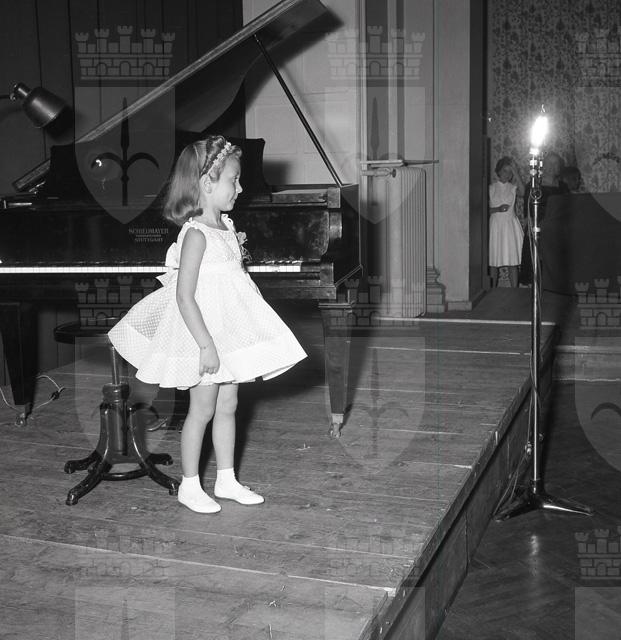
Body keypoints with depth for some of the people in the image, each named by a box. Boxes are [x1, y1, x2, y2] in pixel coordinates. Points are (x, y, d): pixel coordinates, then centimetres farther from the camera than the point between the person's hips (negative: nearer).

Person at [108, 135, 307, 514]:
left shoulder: (225, 225, 7)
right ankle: (190, 486, 18)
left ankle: (226, 480, 27)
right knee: (203, 410, 2)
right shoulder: (196, 234, -20)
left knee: (228, 406, 15)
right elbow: (185, 297, -24)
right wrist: (206, 345, -25)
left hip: (231, 333, 8)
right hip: (205, 331, -8)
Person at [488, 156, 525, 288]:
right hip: (495, 224, -1)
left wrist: (515, 171, -18)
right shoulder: (491, 187, 4)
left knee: (513, 262, -3)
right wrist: (497, 209, -14)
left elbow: (523, 192, -19)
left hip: (511, 225, 1)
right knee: (494, 262, 0)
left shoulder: (513, 187, 5)